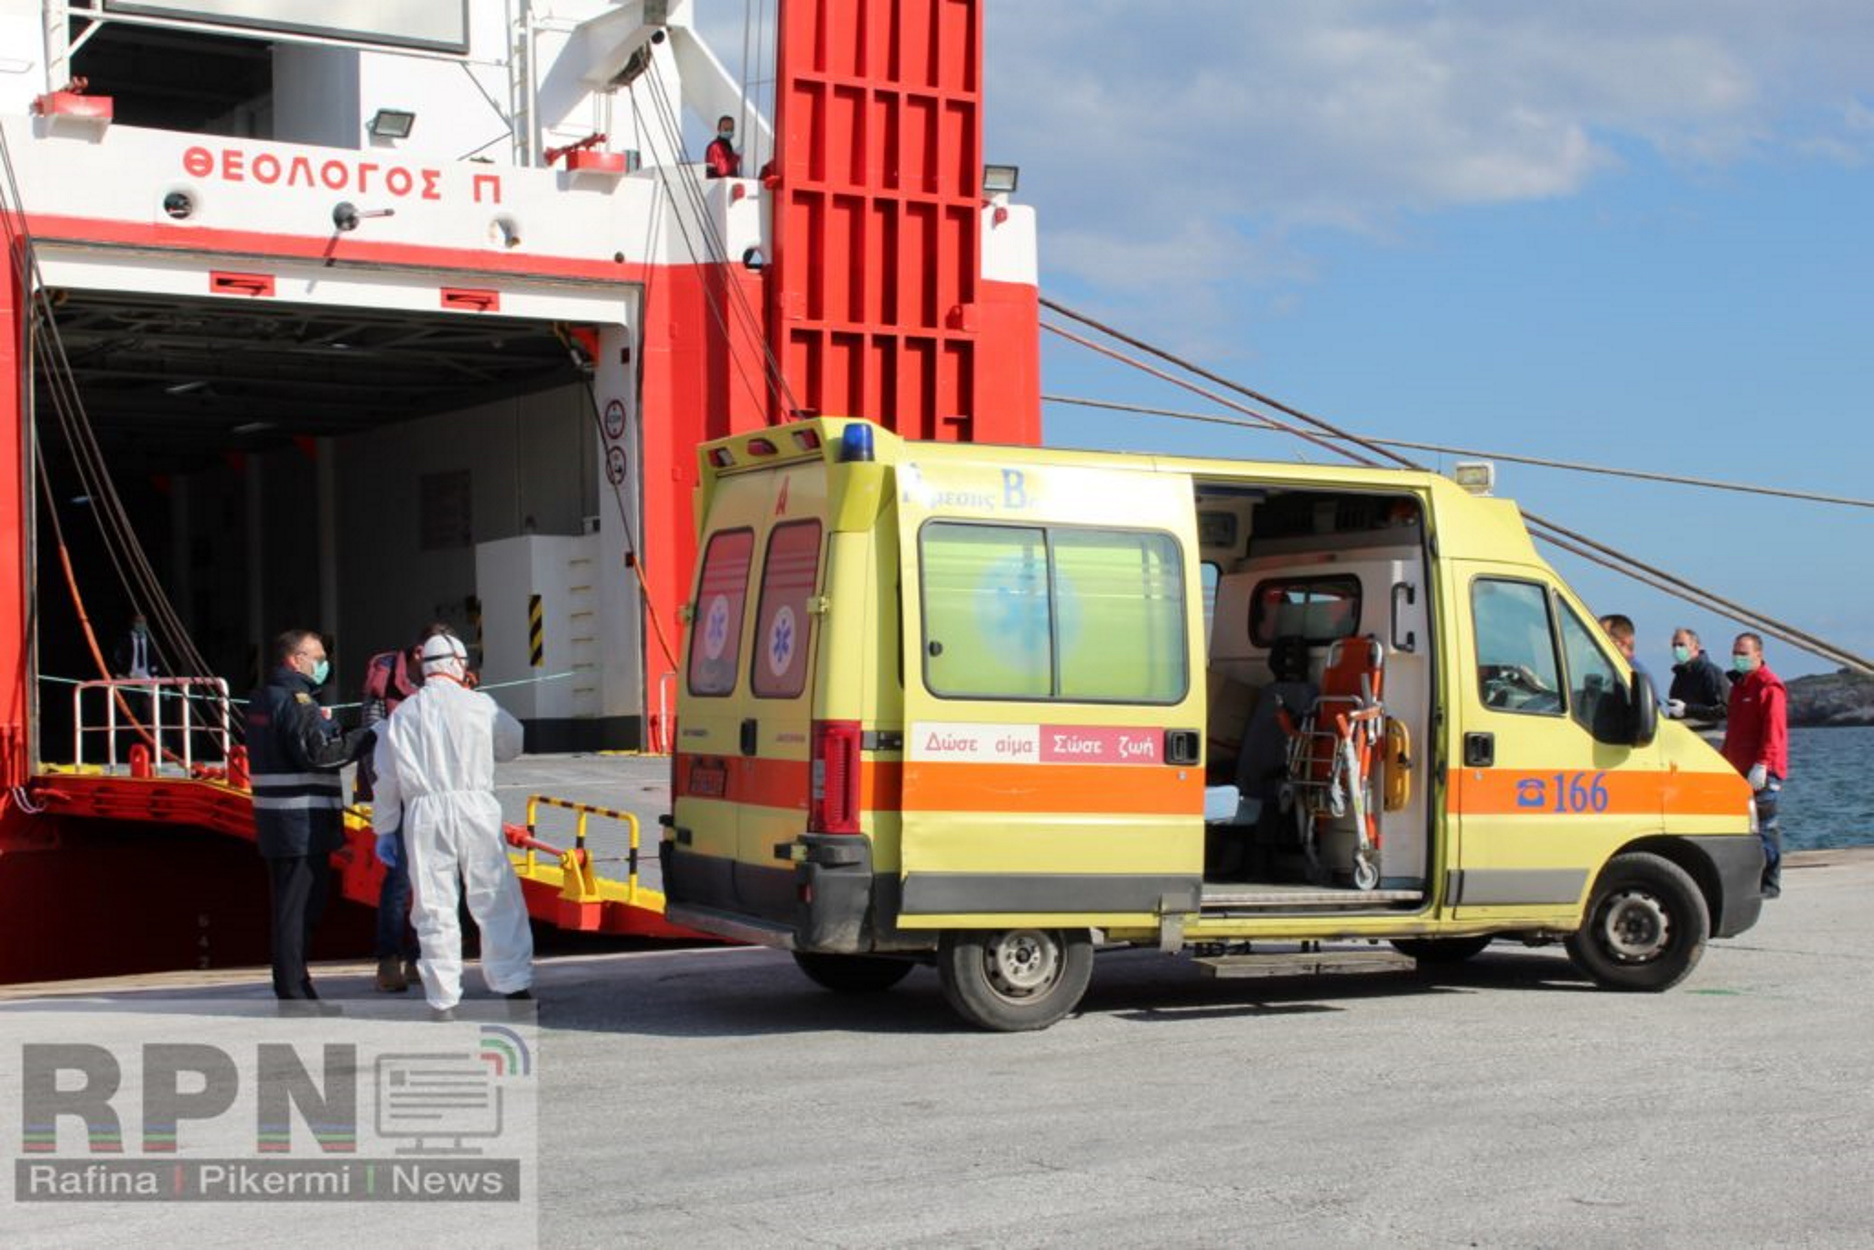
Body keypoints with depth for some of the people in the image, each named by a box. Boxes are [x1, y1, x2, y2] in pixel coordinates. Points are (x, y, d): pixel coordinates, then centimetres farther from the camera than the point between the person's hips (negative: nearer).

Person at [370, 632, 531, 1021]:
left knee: (434, 908, 5)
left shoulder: (403, 715, 7)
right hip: (475, 808, -1)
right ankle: (514, 985, 4)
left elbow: (387, 777, 8)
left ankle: (443, 1000, 5)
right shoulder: (480, 705, 2)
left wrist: (384, 829, 15)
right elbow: (511, 746, 15)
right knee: (497, 901, 5)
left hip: (423, 814, 1)